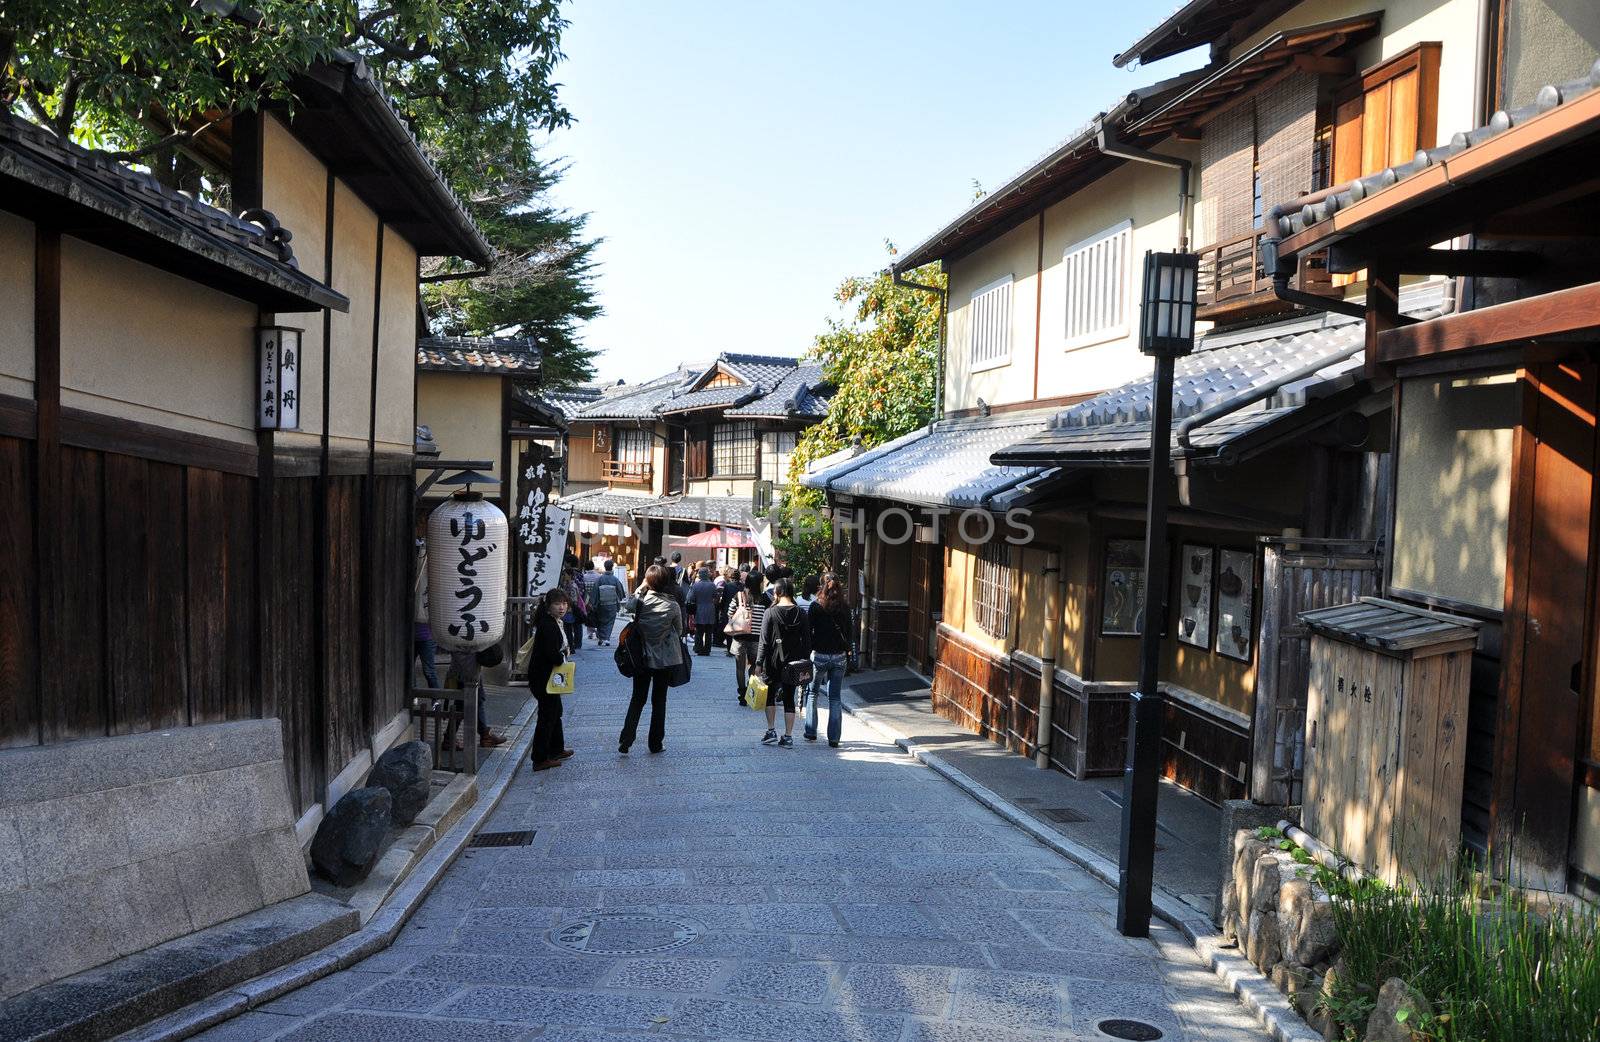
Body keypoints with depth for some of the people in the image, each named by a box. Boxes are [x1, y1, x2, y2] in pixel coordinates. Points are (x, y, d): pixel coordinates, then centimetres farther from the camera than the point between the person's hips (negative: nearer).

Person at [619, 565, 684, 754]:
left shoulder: (639, 601, -13)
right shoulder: (673, 605, -12)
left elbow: (627, 606, 9)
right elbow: (679, 630, 2)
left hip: (642, 658, 1)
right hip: (665, 659, -1)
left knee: (637, 699, 13)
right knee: (659, 700, 11)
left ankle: (625, 740, 2)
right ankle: (656, 743, 15)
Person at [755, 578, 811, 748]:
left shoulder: (770, 614, -10)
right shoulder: (801, 614, -2)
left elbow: (764, 641, -10)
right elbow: (807, 640, 1)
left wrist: (759, 663, -5)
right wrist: (805, 662, 9)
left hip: (773, 662, -2)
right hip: (793, 662, 3)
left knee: (770, 695, 16)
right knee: (789, 698, 9)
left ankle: (771, 731, 12)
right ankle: (788, 737, 8)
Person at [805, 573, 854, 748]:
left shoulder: (816, 606, -7)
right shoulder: (844, 607, 0)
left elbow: (808, 630, -7)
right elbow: (850, 631, 5)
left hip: (819, 655, -2)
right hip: (839, 657, 2)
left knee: (813, 693, 17)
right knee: (835, 697, 7)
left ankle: (811, 733, 18)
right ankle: (834, 738, 4)